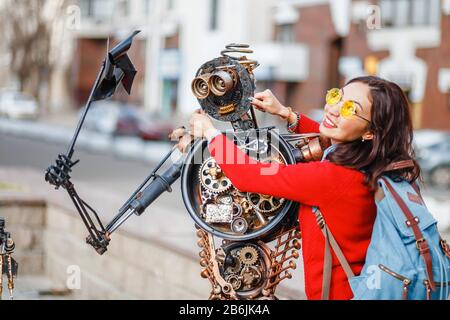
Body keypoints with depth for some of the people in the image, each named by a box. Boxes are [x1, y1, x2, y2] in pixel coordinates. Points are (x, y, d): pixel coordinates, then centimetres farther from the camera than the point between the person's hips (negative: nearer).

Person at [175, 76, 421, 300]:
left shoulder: (332, 177, -27)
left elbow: (248, 174, -20)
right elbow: (326, 140, 20)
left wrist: (209, 131, -7)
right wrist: (286, 113, 11)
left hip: (337, 291, -8)